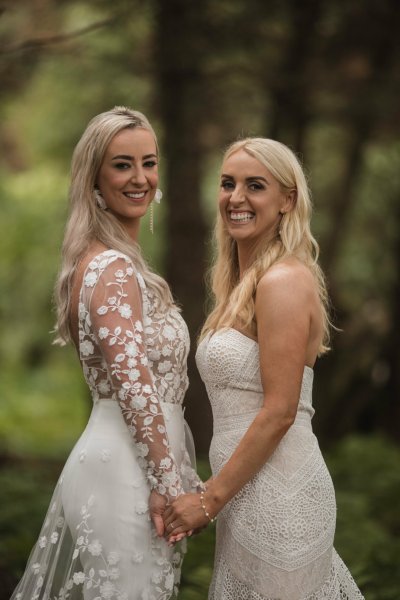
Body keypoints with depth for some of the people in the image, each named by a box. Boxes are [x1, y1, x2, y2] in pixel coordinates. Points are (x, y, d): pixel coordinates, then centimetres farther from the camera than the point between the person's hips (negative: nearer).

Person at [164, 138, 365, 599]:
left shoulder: (284, 280, -15)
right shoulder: (243, 281, 13)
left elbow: (279, 412, -19)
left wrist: (210, 499, -15)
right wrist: (216, 494, 14)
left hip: (278, 490, -9)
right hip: (252, 488, 9)